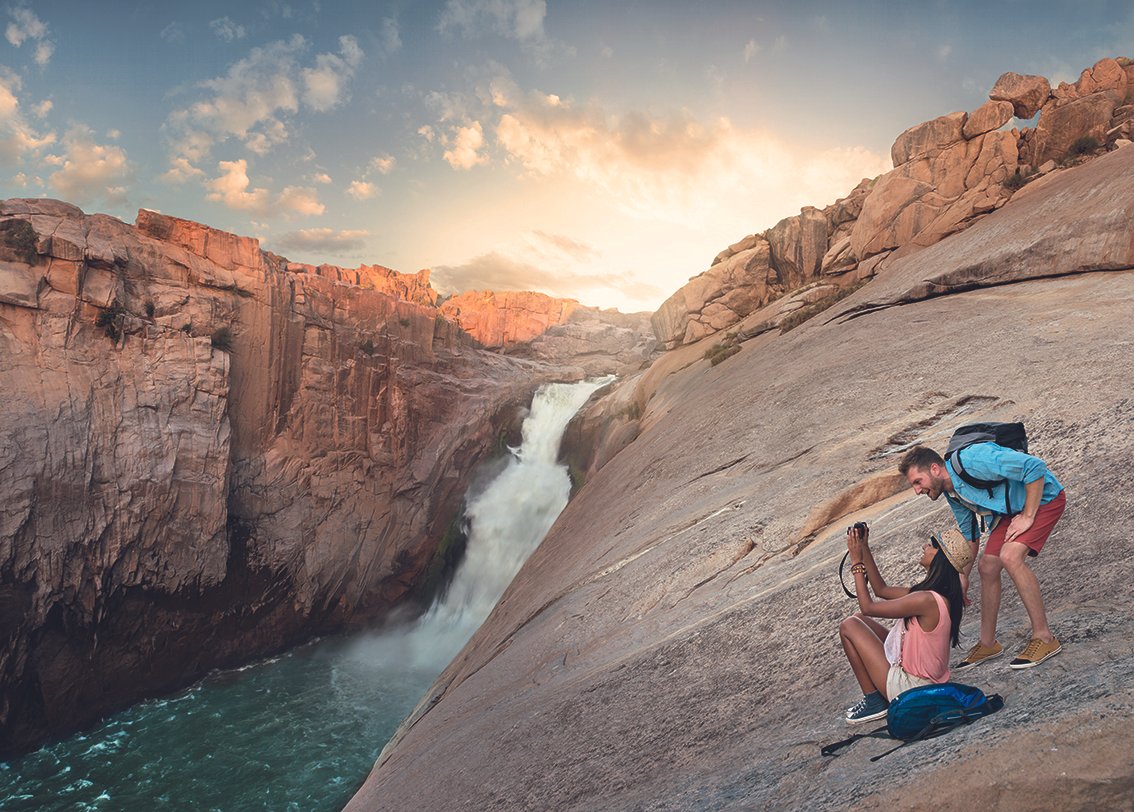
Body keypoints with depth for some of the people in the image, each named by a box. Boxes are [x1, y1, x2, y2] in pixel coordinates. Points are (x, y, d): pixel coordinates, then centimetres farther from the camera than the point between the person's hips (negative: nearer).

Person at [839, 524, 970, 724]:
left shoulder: (927, 600, -29)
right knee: (859, 619, 12)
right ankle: (877, 694, 14)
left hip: (910, 685, -9)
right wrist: (865, 549, 5)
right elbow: (882, 590, 10)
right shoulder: (939, 594, 1)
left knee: (848, 626, -3)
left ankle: (874, 701, 3)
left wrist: (857, 561, -14)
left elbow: (868, 607, -20)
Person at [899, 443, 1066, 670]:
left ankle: (1044, 638, -14)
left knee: (1010, 556, -26)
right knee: (987, 567, 2)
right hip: (1011, 510, 9)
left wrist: (1027, 516, -26)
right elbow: (969, 534, 13)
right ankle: (988, 643, 17)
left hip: (1042, 498, -9)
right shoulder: (952, 493, -2)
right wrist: (962, 577, 15)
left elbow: (1035, 466, -31)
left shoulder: (971, 460, -31)